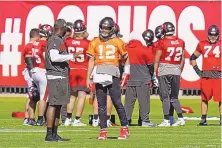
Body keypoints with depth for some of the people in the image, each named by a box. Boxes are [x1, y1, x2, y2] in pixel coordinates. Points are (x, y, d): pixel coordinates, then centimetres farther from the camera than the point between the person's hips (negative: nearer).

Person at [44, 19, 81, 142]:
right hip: (56, 76, -10)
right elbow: (54, 57, -21)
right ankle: (49, 135, -8)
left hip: (61, 76, 10)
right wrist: (71, 56, -16)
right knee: (53, 104, -8)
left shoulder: (59, 40, 18)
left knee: (58, 105, 12)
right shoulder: (54, 40, -12)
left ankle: (54, 134, 16)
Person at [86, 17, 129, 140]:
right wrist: (88, 78, 8)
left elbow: (126, 58, 10)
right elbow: (91, 61, 12)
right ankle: (103, 130, 7)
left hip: (113, 75, -3)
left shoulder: (117, 42, 4)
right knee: (101, 104, 4)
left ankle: (124, 128, 7)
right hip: (99, 75, 3)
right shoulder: (95, 42, 10)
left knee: (117, 102, -5)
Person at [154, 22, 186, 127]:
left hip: (164, 69, -4)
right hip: (176, 70, 5)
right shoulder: (181, 42, 5)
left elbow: (157, 60, -6)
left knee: (165, 96, 0)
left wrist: (154, 72, 1)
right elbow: (182, 59, 12)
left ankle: (166, 121, -1)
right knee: (174, 97, 14)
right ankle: (181, 119, 8)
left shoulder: (162, 42, -9)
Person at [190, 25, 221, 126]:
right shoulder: (202, 45, 8)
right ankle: (203, 119, 12)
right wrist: (197, 70, 8)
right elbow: (193, 58, 18)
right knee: (204, 98, 6)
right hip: (205, 75, 2)